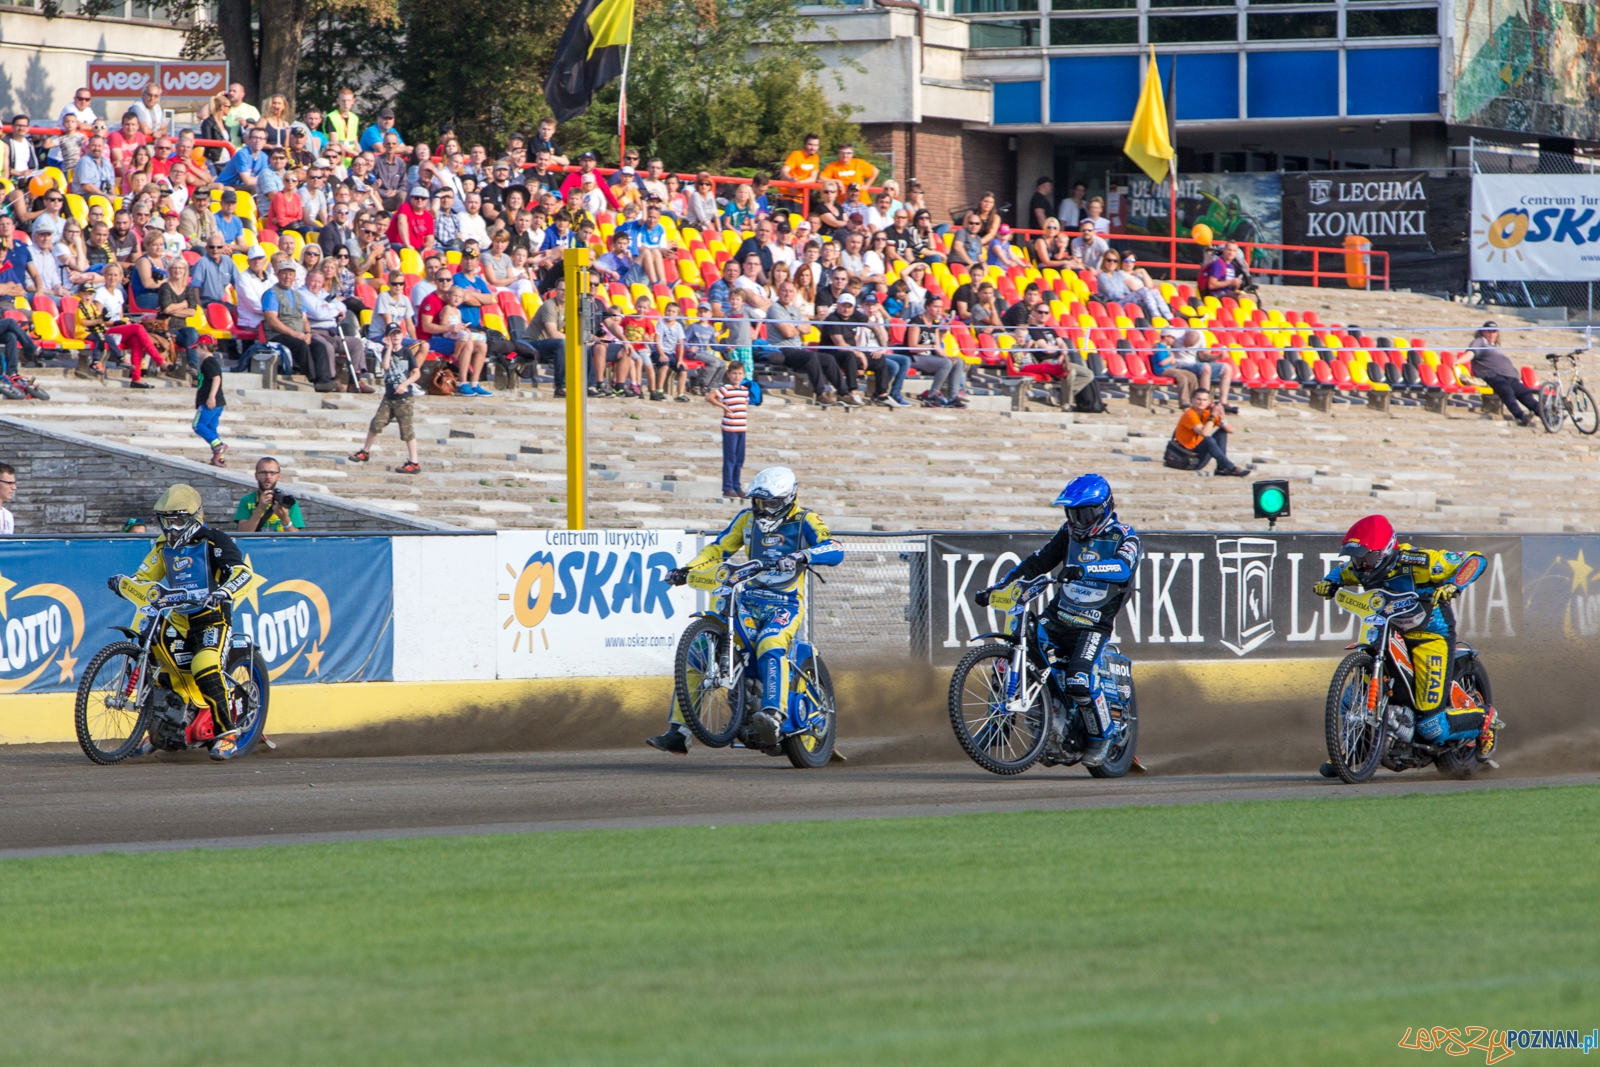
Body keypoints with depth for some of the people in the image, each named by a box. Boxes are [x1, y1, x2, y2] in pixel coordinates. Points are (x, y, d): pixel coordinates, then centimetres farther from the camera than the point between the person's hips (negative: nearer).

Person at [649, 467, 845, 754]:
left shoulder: (805, 521, -2)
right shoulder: (748, 519, 14)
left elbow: (835, 550, -18)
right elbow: (718, 548, 17)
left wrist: (801, 557, -38)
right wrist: (688, 569, -2)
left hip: (786, 604, -5)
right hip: (747, 602, 5)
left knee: (770, 647, -38)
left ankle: (773, 718, -51)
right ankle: (678, 732, -8)